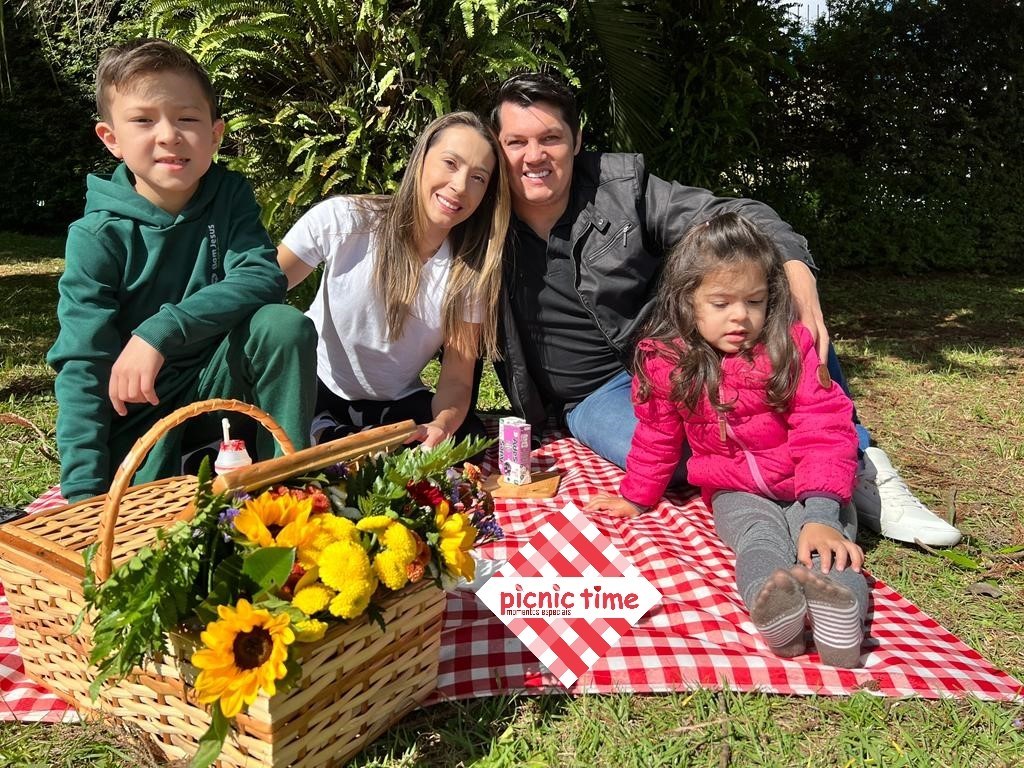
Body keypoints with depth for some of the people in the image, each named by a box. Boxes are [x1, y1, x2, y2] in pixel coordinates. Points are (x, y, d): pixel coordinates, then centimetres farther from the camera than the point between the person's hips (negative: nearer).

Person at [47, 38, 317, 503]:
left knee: (285, 324, -26)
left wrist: (159, 331, -32)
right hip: (137, 403, -1)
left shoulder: (230, 196, -5)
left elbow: (264, 278, -22)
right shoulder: (97, 236, -12)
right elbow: (82, 366, -16)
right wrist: (83, 494, -25)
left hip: (218, 382, 2)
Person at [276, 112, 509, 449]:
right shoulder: (342, 220, -18)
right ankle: (322, 432, -4)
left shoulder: (472, 272, -9)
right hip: (314, 386, -2)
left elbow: (457, 379, -10)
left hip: (397, 404, 3)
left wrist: (442, 425, -33)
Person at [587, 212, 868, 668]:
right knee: (759, 534, -32)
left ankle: (838, 604, -57)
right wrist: (636, 498, 18)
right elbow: (657, 437, 9)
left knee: (828, 536, -29)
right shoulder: (667, 361, -7)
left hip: (804, 485, 1)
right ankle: (769, 601, -61)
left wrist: (821, 512, -31)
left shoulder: (791, 347, -12)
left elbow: (823, 430, -18)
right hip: (734, 492, -1)